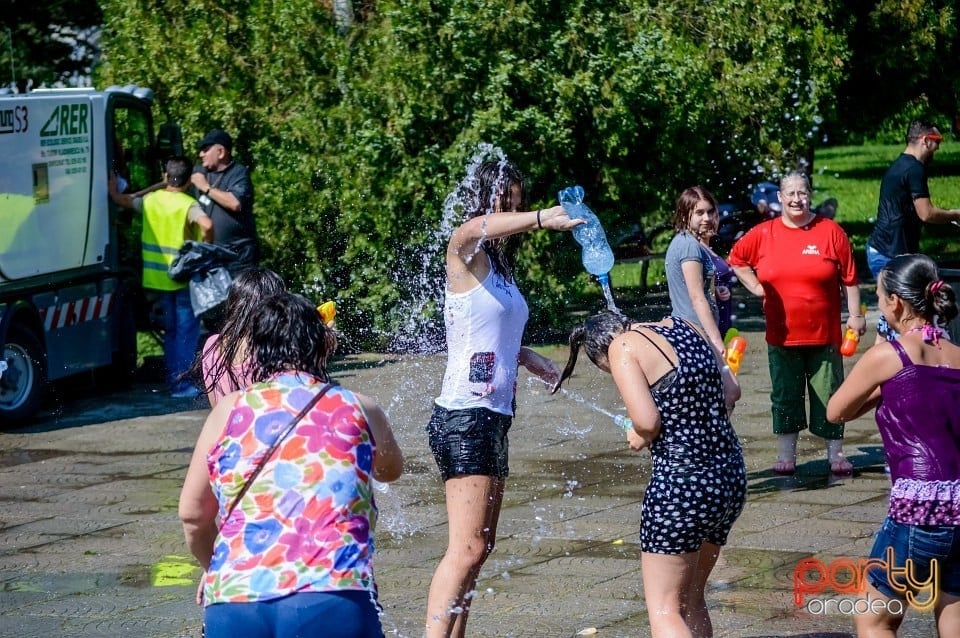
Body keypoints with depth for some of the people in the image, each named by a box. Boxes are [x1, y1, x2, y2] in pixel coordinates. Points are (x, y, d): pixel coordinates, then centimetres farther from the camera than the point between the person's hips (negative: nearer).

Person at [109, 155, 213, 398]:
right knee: (186, 330, 0)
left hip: (158, 276, 5)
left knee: (171, 329, 16)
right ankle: (181, 383, -3)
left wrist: (113, 190, 41)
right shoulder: (188, 204, -12)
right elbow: (206, 224, -31)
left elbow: (122, 200, 21)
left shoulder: (151, 200, 4)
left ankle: (173, 379, 19)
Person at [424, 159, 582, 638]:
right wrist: (541, 219, -49)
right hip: (464, 416, -9)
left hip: (494, 418, 9)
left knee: (480, 545, 12)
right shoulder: (465, 253, -10)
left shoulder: (500, 264, 16)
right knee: (468, 547, -16)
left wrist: (529, 358, 9)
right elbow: (474, 228, -35)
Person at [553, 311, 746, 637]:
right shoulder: (685, 327, 12)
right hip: (731, 476, 8)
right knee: (691, 601, 21)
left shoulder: (624, 346, -8)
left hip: (682, 484, -8)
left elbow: (647, 421, -18)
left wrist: (641, 438, 3)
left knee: (664, 610, 2)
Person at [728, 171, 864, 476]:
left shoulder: (831, 232, -4)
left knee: (828, 394, 4)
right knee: (785, 395, 9)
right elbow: (736, 259, 17)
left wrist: (855, 314, -4)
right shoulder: (763, 234, 1)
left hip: (823, 335, -2)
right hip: (782, 335, 2)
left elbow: (849, 278, -2)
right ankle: (786, 455, 19)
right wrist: (756, 287, 6)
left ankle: (836, 454, 13)